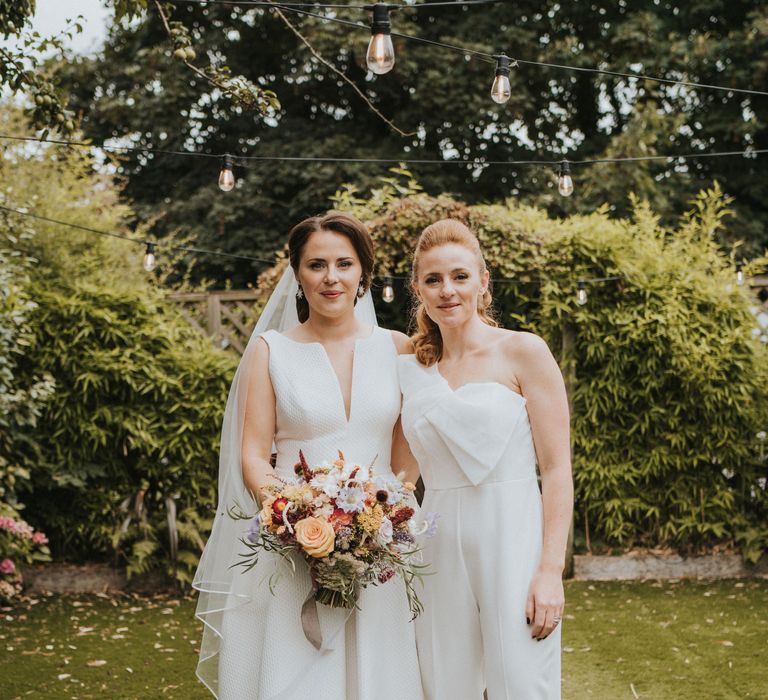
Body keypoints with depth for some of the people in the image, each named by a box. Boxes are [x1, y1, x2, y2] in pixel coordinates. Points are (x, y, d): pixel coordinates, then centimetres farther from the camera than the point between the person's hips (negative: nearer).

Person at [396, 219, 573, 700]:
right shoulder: (411, 371, 11)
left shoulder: (522, 353, -3)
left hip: (513, 539, -4)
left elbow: (558, 470, -7)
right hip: (440, 550, 4)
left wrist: (551, 571, -14)